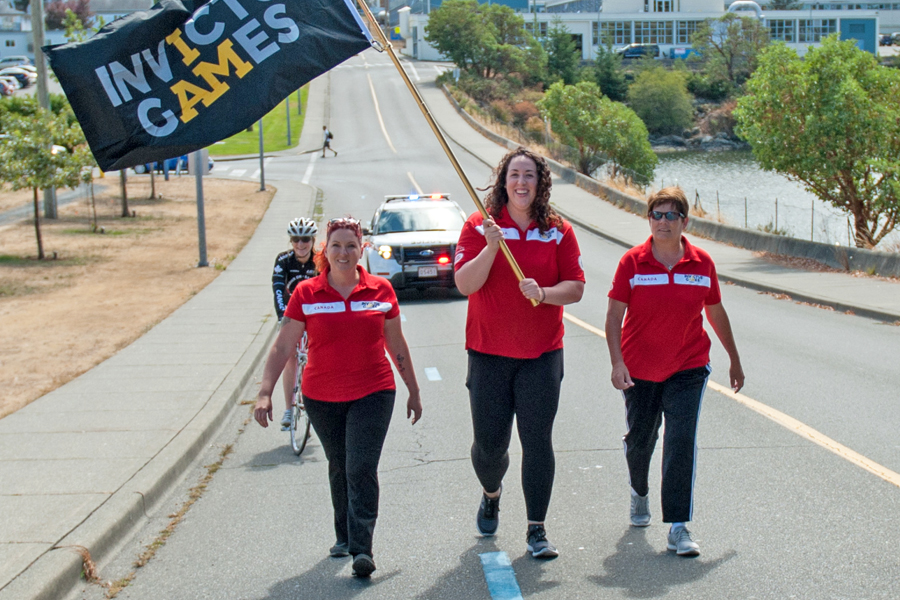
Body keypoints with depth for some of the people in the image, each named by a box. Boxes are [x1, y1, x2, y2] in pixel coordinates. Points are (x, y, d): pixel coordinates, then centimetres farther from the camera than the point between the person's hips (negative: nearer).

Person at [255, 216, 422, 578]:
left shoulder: (380, 290, 0)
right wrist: (265, 393, -11)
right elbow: (283, 347, -2)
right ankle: (344, 536, 35)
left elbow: (396, 345, 10)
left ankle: (362, 549, -11)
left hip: (373, 393, -2)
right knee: (339, 467, 16)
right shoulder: (306, 294, -2)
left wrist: (413, 391, 15)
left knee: (362, 468, -12)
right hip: (322, 398, 2)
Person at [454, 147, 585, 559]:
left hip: (542, 354, 0)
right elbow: (465, 285, -9)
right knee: (489, 443, 6)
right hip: (489, 353, 0)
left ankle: (536, 530, 3)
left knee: (537, 440, -5)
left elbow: (576, 287, 1)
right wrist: (491, 246, -22)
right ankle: (491, 495, 39)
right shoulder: (478, 227, 0)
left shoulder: (558, 231, 4)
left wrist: (544, 293, -18)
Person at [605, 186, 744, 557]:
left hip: (688, 369, 0)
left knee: (681, 442, -12)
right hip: (639, 370, 0)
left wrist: (734, 359, 18)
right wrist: (617, 362, -20)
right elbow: (614, 314, -8)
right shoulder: (632, 262, -8)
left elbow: (716, 312, 10)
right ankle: (639, 492, 48)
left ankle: (678, 528, -8)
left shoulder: (702, 263, -2)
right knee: (639, 439, 15)